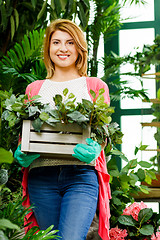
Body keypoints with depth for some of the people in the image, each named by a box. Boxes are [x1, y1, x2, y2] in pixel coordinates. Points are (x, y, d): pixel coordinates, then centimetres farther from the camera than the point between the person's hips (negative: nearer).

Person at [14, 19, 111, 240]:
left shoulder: (96, 86, 15)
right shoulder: (34, 89, 19)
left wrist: (94, 149, -14)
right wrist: (22, 154, -4)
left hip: (81, 174, -2)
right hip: (41, 175, 2)